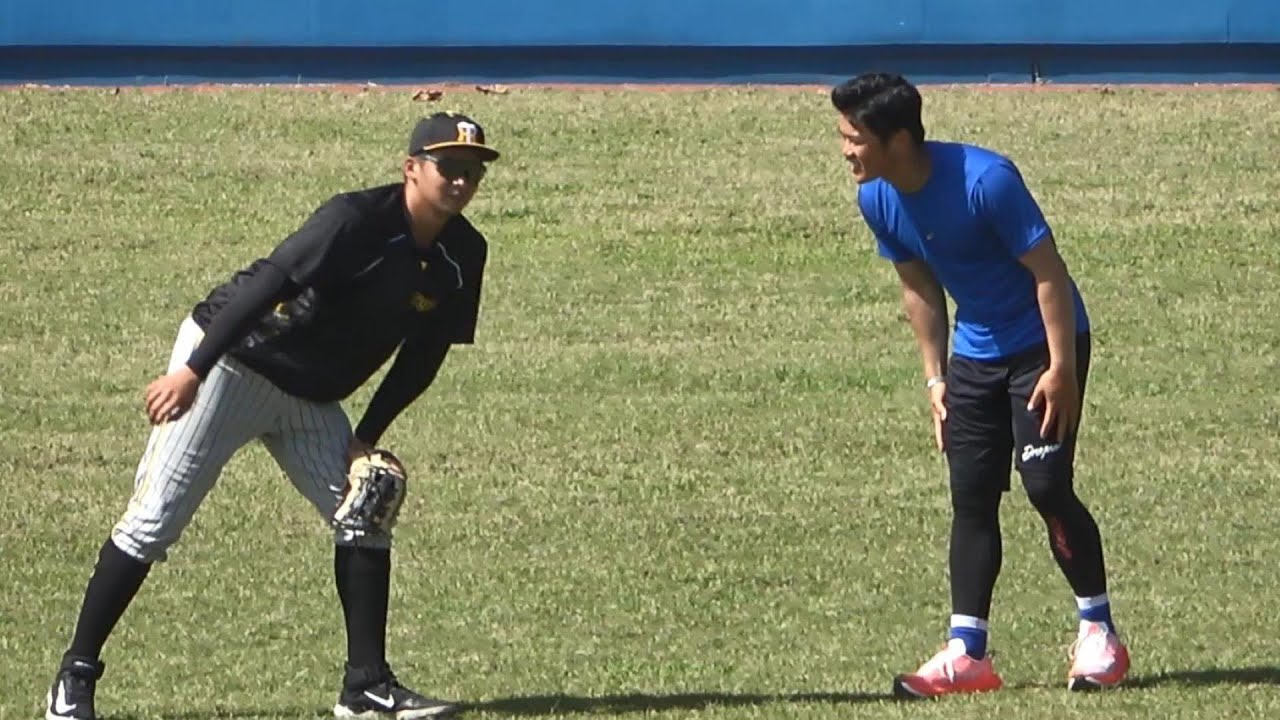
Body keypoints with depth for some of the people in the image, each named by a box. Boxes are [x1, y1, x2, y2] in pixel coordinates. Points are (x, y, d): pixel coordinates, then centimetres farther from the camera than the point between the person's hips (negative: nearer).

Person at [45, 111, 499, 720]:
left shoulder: (462, 255, -2)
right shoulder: (359, 219, -25)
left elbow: (423, 356, 6)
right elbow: (269, 282, -30)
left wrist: (367, 439, -2)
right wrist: (191, 371, -35)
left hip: (311, 397, 8)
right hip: (229, 363, -8)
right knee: (155, 520, -10)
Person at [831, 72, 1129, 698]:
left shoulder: (985, 180, -28)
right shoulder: (877, 200, -7)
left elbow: (1048, 272, -22)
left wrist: (1061, 370, -22)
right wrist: (935, 376, 8)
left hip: (1043, 344, -7)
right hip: (975, 354, 7)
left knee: (1046, 484, -13)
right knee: (970, 496, 1)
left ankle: (1099, 633, 1)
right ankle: (966, 653, 1)